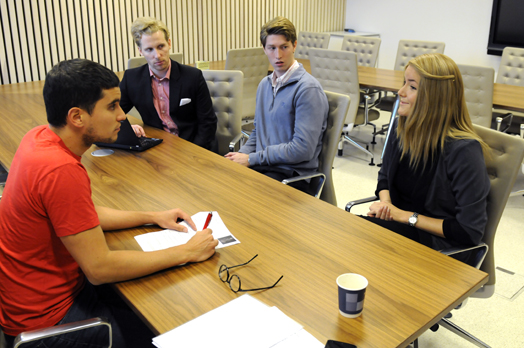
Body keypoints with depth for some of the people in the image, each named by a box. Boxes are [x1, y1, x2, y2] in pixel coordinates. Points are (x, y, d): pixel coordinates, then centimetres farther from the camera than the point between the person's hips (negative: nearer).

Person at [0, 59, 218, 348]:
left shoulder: (40, 137, -4)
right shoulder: (61, 171, -32)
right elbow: (99, 268, -27)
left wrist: (152, 217, 3)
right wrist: (187, 252, -19)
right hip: (43, 319, -8)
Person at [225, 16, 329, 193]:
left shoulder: (308, 89, -12)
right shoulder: (264, 84, 15)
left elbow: (303, 149, -18)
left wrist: (252, 159, -13)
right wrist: (241, 154, 2)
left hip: (291, 174, -7)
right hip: (260, 166, 7)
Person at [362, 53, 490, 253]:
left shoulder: (464, 150, -20)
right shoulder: (401, 127, 0)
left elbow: (470, 232, -18)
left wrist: (407, 216, -16)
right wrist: (385, 204, -4)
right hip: (396, 223, 6)